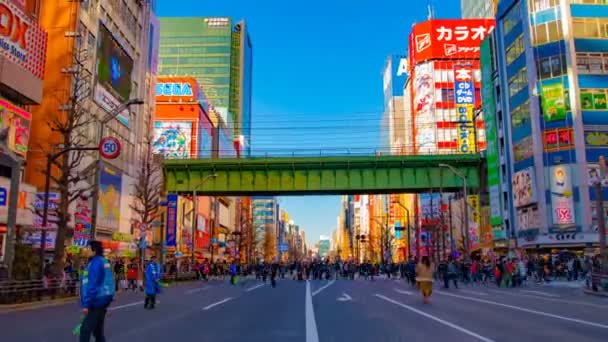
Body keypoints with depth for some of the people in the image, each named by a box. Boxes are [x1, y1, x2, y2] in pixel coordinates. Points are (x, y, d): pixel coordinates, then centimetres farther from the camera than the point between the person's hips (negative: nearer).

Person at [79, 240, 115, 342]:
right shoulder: (104, 261, 14)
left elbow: (92, 285, -22)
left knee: (85, 330, -9)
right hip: (102, 300, 10)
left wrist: (86, 304, -22)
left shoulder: (95, 263, -16)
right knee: (98, 330, 16)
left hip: (97, 301, -10)